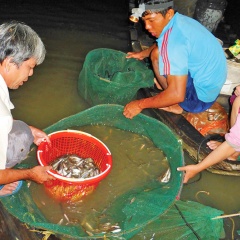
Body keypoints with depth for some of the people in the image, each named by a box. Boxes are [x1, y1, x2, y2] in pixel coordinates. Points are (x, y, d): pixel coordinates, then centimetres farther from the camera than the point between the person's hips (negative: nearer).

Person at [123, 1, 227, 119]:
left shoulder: (174, 41, -30)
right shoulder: (180, 20, -3)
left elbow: (177, 95, -34)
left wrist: (140, 104, -24)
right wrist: (143, 53, 20)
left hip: (201, 99, -9)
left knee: (157, 55, -16)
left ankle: (176, 105, -2)